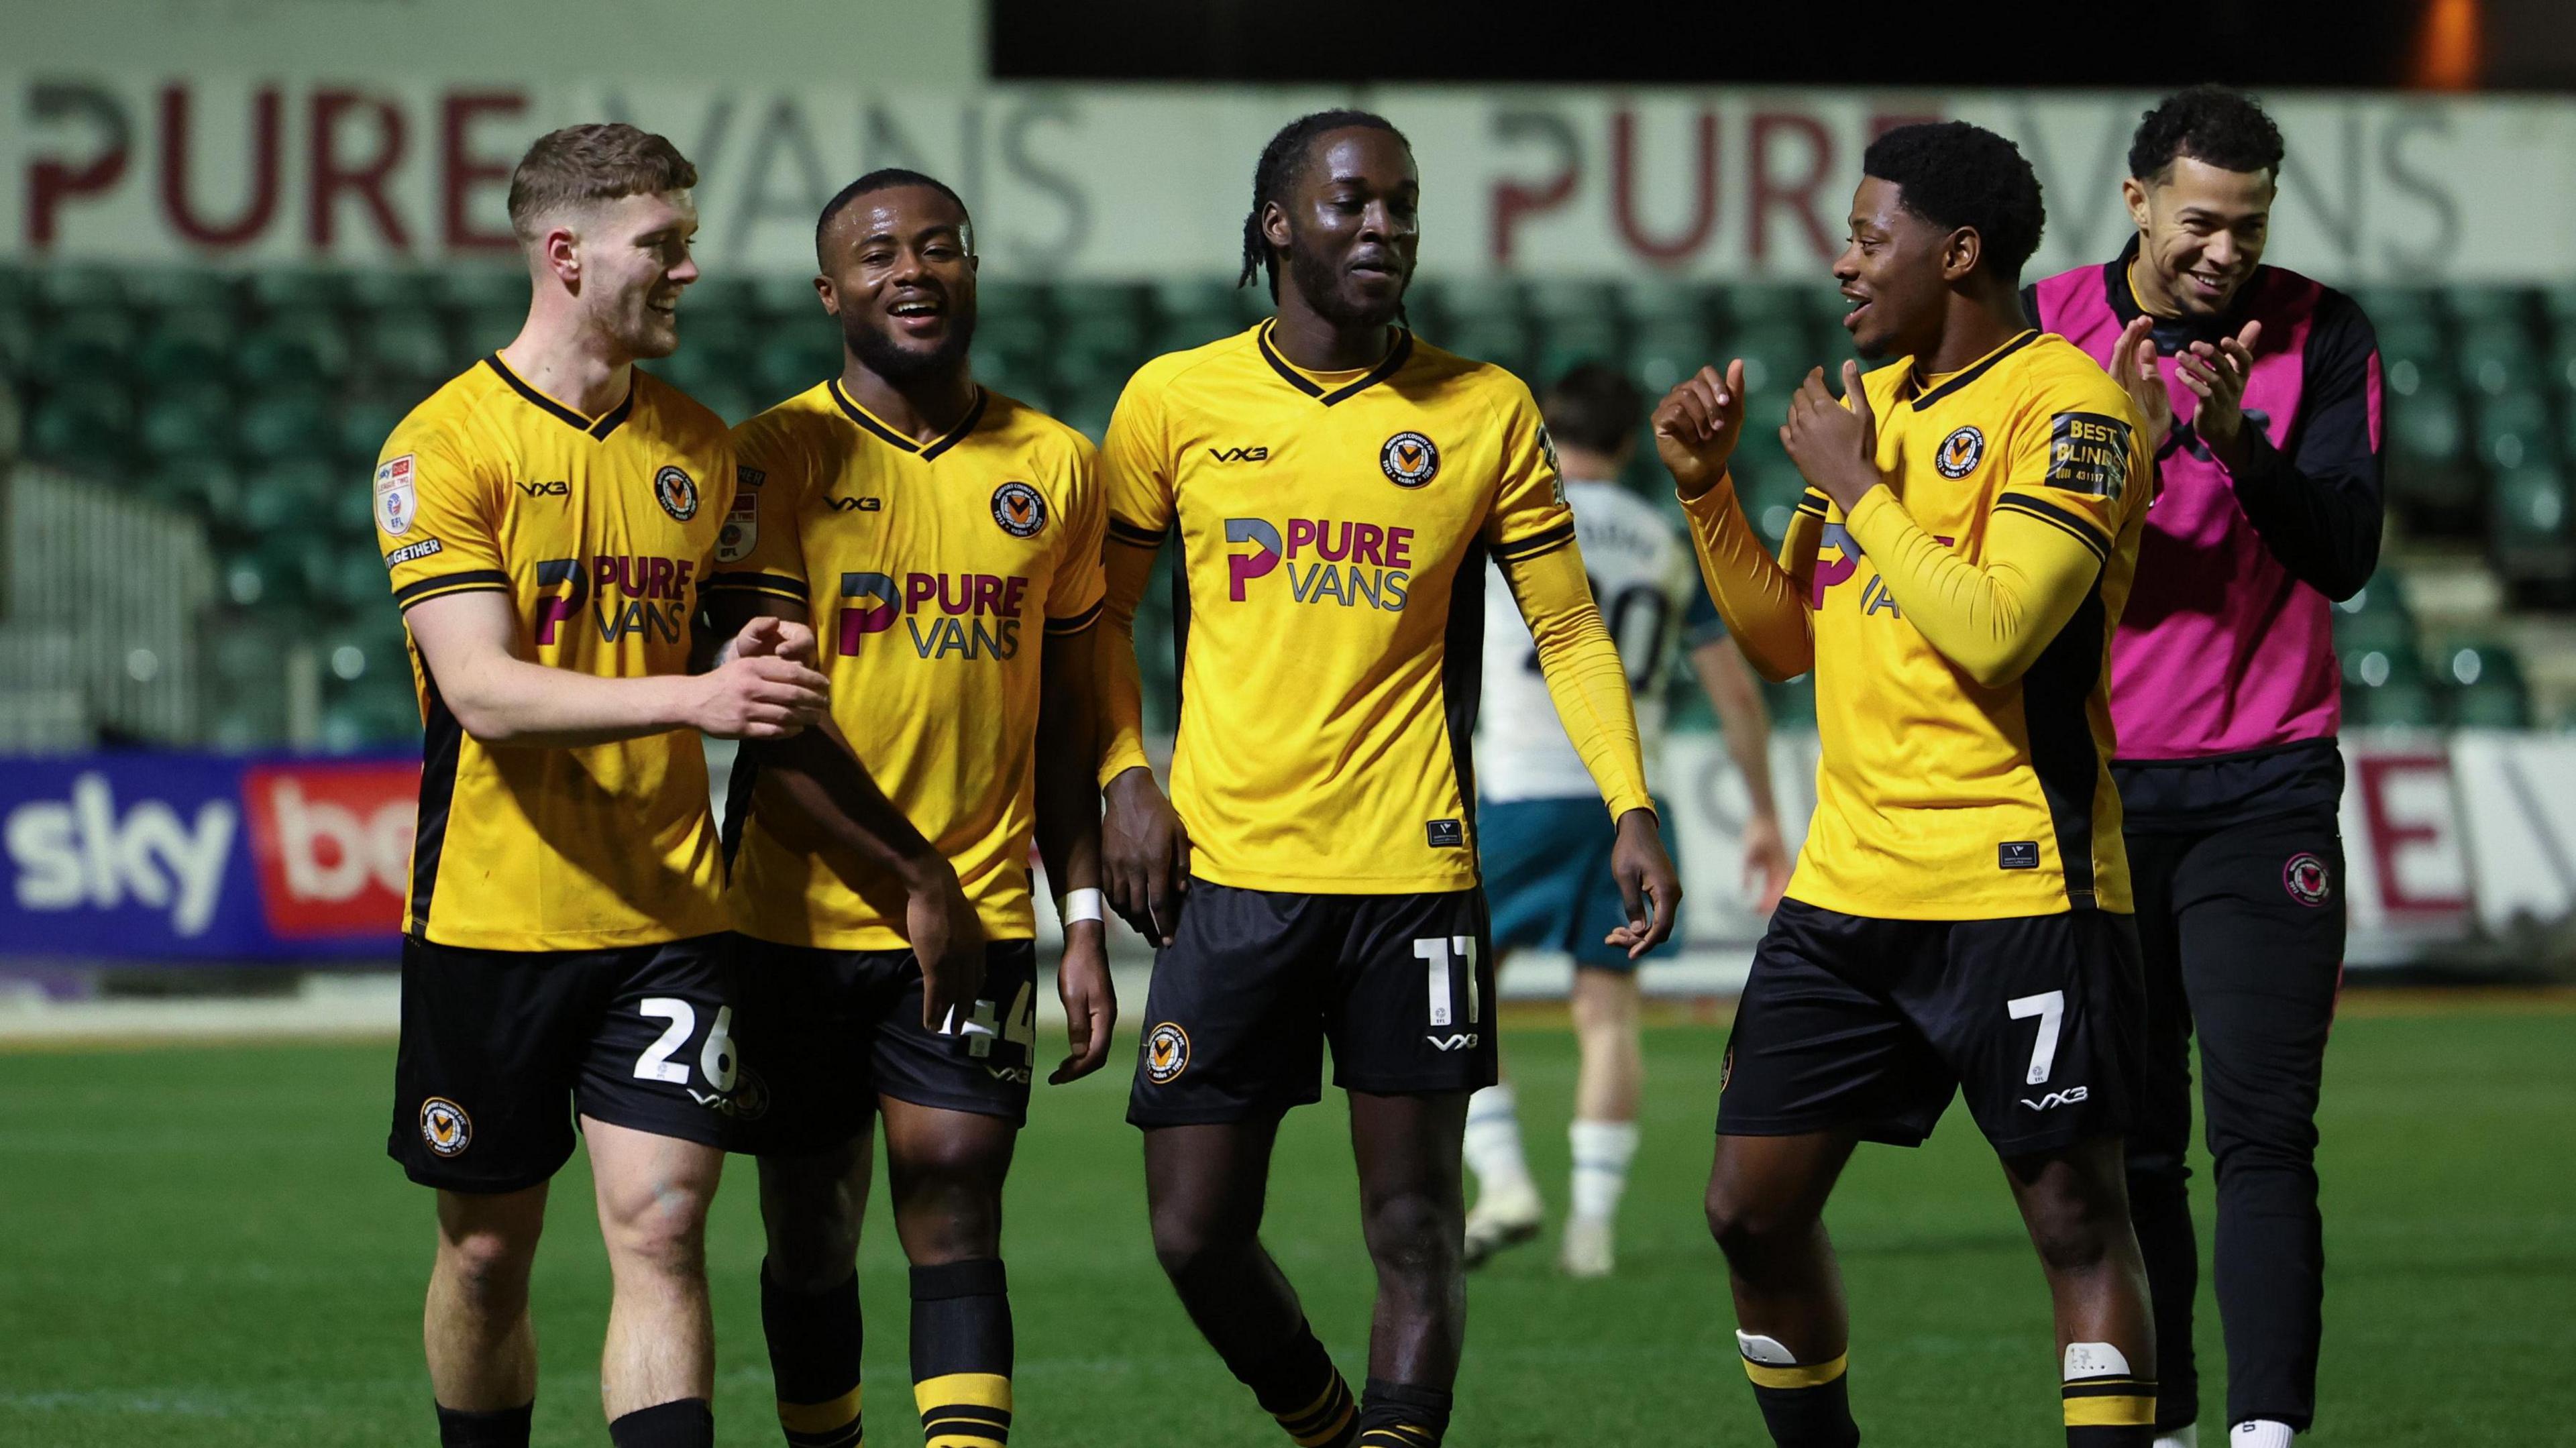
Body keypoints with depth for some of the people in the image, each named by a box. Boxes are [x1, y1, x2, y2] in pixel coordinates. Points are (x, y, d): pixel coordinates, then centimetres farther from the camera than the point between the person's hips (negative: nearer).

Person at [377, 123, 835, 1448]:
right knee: (487, 1249, 7)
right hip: (493, 916, -3)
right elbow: (484, 691, -17)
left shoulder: (699, 446, 10)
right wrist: (689, 696, -28)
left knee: (661, 1233, -8)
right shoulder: (444, 445, -8)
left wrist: (755, 667, -2)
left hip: (668, 915, 3)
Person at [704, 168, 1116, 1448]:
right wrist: (912, 886, -14)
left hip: (980, 922, 1)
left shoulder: (1055, 468, 9)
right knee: (811, 1238, 6)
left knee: (954, 1220, -9)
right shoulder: (776, 461, -3)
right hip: (798, 922, -1)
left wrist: (1085, 923, 10)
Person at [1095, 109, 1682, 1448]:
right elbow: (1099, 611, 14)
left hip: (1410, 870, 0)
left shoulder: (1485, 413, 4)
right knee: (1195, 1228, 0)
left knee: (1414, 1226, -1)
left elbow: (1569, 628, 8)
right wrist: (1125, 777, 0)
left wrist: (1631, 808, -3)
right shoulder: (1178, 400, 4)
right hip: (1227, 869, 0)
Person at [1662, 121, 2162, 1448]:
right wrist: (1707, 491, 6)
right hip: (1846, 889, 8)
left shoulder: (2067, 406, -10)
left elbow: (1995, 630, -22)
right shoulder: (1875, 398, 16)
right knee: (1753, 1208, 6)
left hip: (2017, 890, -8)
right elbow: (1783, 642, 20)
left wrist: (1856, 486, -13)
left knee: (2074, 1216, -5)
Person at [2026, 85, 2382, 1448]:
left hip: (2263, 793, -1)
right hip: (2097, 784, 2)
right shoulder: (2048, 328, 2)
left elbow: (2341, 557, -7)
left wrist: (2240, 439, -23)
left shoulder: (2320, 336, 0)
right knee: (2125, 1144, 5)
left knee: (2263, 1132, -11)